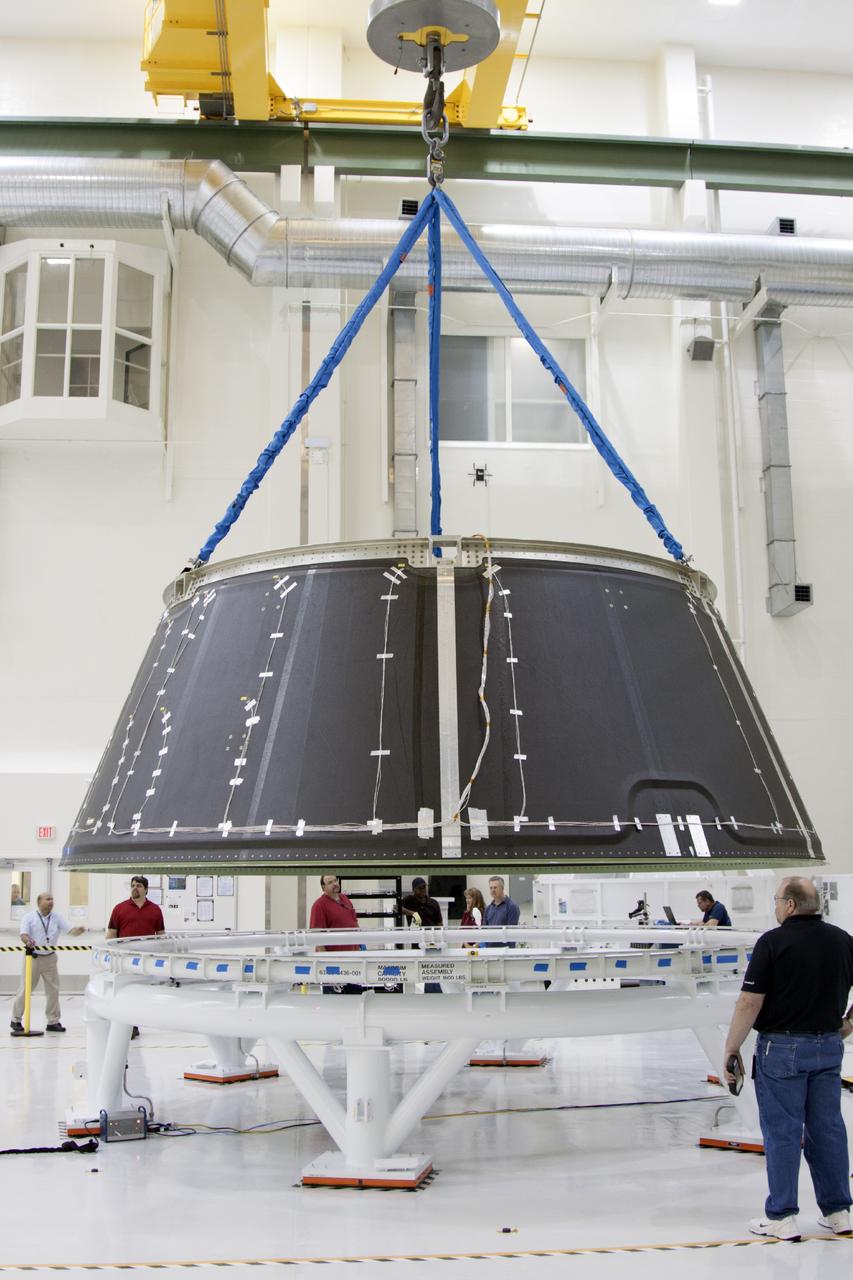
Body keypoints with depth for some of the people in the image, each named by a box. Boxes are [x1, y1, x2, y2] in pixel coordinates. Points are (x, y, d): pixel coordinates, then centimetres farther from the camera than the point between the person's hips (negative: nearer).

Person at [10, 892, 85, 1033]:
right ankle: (16, 1020, 16)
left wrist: (78, 930, -27)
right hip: (33, 957, -3)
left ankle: (53, 1021, 13)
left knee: (53, 990, 4)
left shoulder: (57, 917, 4)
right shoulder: (29, 917, -3)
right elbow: (23, 935, -15)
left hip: (50, 958, 3)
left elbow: (71, 931, -3)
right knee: (26, 989, 0)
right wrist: (27, 941, -38)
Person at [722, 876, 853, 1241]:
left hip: (782, 1048, -5)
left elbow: (749, 1002, -14)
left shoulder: (773, 942, -13)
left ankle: (782, 1217, 8)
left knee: (782, 1131, 2)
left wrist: (731, 1050, -6)